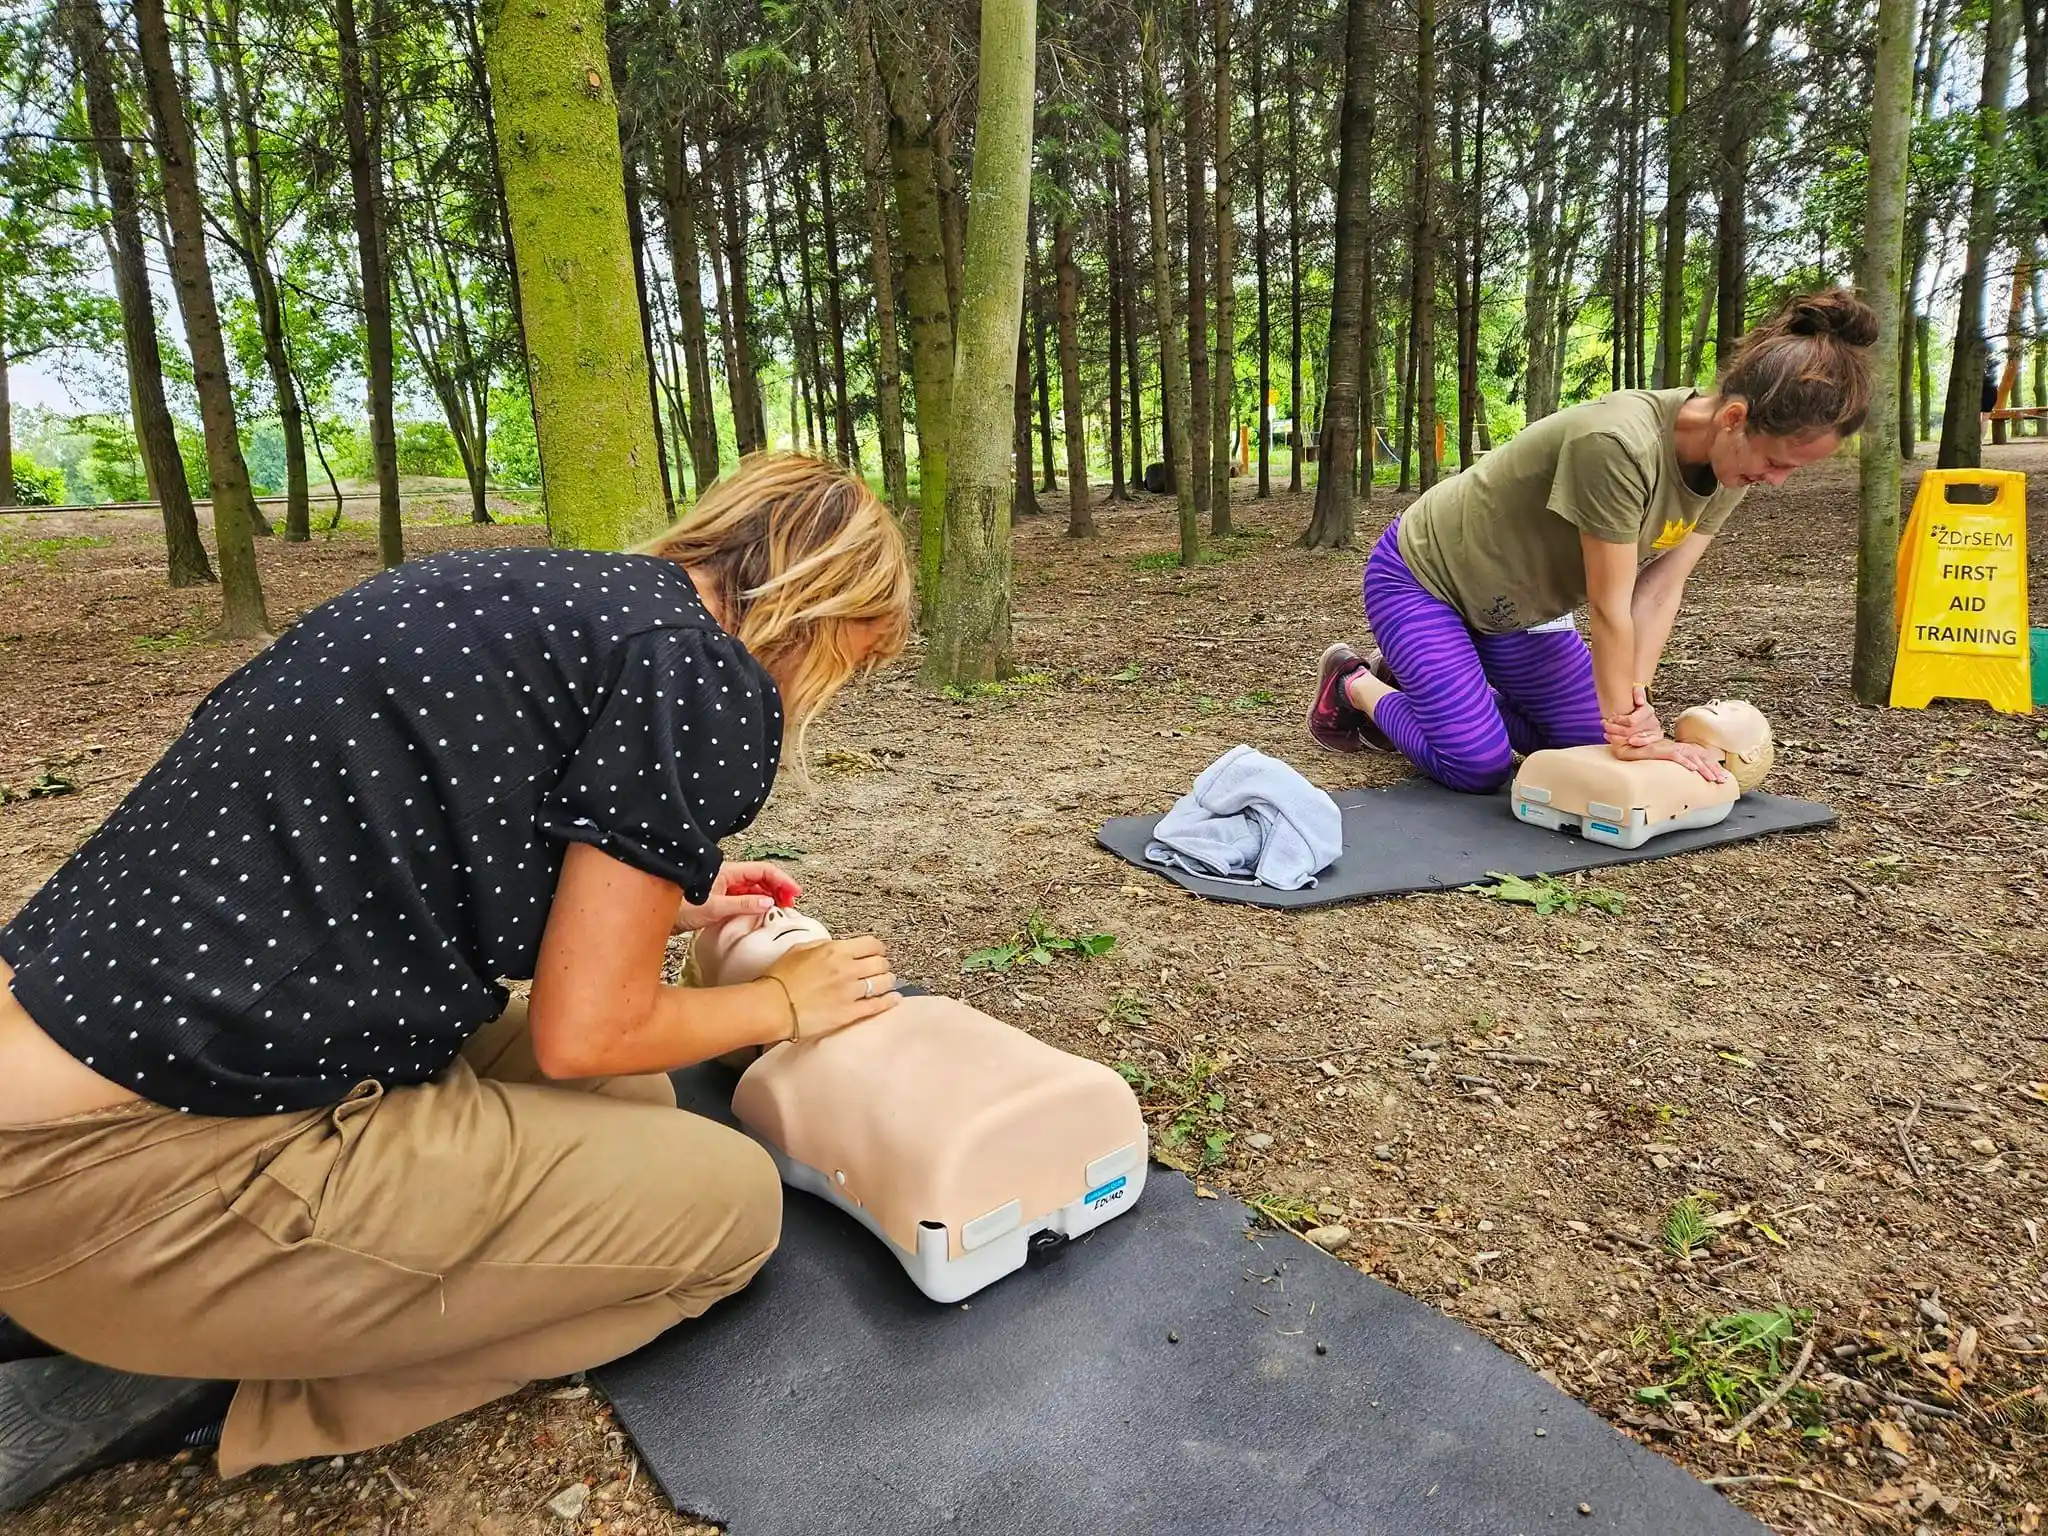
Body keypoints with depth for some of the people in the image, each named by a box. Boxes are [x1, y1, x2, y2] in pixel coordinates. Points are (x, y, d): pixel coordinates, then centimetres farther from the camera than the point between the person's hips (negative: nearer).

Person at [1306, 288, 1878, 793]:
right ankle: (1354, 684, 10)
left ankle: (1413, 681, 21)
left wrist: (1634, 699, -22)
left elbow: (1660, 591, -11)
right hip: (1423, 576, -8)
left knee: (1586, 740, 7)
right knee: (1479, 766, -16)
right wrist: (1626, 727, -22)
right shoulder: (1618, 443, -36)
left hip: (1521, 604, 8)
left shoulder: (1730, 463, -10)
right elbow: (1609, 606, -29)